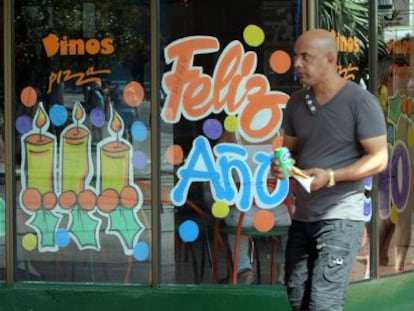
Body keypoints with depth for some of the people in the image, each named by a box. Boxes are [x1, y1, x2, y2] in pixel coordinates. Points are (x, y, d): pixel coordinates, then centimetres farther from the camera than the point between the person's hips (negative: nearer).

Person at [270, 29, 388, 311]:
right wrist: (281, 163, -5)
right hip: (303, 215, 7)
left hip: (341, 216, -7)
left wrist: (330, 177, -24)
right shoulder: (296, 102, 8)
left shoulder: (360, 101, -12)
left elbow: (379, 159, -13)